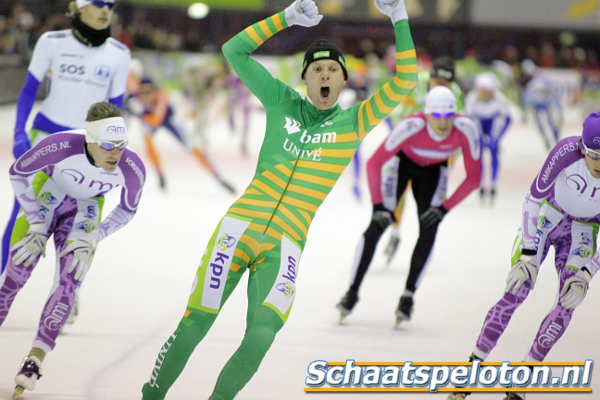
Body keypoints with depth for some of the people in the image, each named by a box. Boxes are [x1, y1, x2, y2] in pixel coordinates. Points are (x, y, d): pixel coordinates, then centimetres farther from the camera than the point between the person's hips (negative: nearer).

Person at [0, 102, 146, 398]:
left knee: (69, 281, -13)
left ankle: (35, 359, -5)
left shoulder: (132, 168, -31)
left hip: (86, 206, 1)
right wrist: (36, 224, -15)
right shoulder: (62, 145, -38)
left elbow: (126, 211, -8)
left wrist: (91, 240, -16)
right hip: (49, 188, -1)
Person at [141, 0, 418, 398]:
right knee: (194, 326, -7)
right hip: (240, 226, 0)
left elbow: (403, 84, -2)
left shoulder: (353, 123, 8)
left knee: (262, 336, -20)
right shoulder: (282, 102, 9)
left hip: (284, 246, 0)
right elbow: (234, 50, 8)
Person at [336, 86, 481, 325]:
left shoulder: (465, 129, -33)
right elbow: (374, 163, -31)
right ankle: (353, 292, -4)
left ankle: (408, 296, -2)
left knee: (429, 230, -13)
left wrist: (445, 208, -26)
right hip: (402, 162, -2)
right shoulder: (411, 127, -39)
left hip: (433, 170, 2)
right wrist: (378, 205, -34)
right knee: (378, 224, -13)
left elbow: (473, 177, -21)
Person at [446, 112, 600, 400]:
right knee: (517, 289, -14)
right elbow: (533, 198, -19)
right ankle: (474, 364, -5)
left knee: (568, 302, -11)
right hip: (546, 216, -1)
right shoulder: (567, 151, -31)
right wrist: (529, 254, -21)